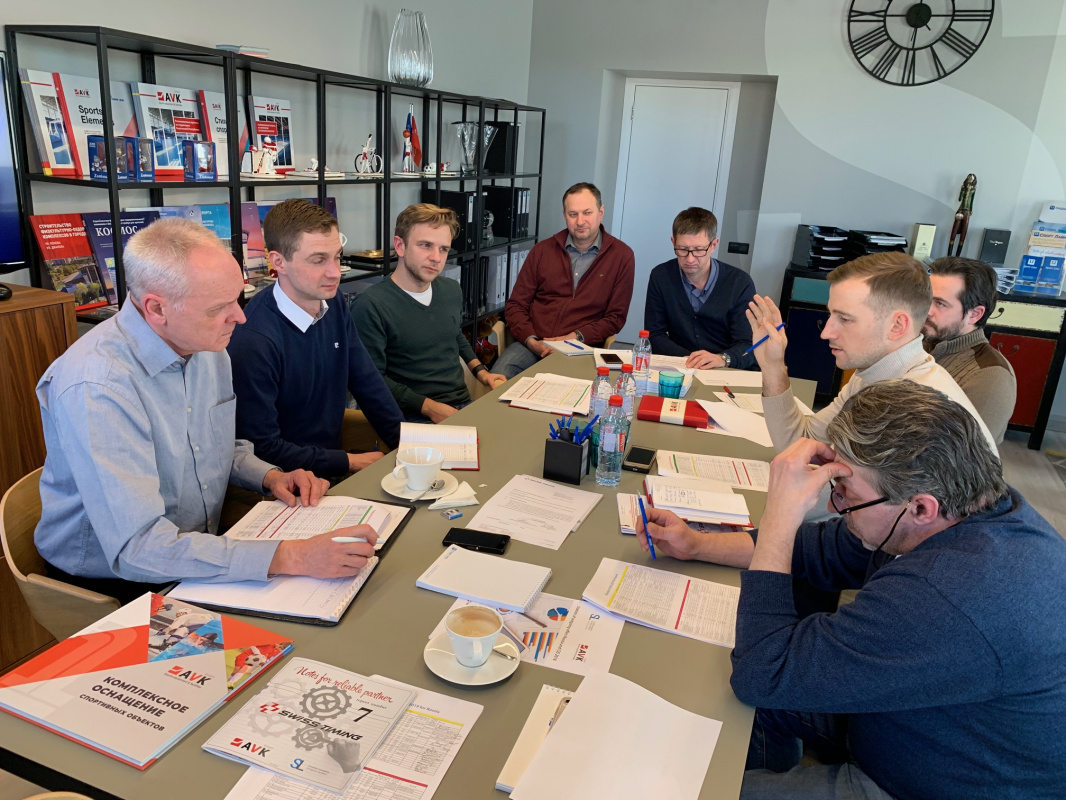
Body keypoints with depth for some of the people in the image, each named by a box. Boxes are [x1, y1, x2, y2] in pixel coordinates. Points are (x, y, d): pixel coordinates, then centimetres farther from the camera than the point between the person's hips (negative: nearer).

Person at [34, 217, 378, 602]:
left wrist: (269, 476, -5)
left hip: (200, 553, 7)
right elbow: (136, 549, -33)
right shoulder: (96, 387, -27)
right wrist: (288, 557, -39)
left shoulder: (208, 347, -1)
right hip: (113, 583, -7)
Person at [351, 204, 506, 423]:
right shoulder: (370, 306, -14)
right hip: (414, 420, -7)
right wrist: (429, 407, -17)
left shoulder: (452, 291, 9)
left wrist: (481, 371, 12)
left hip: (465, 406, 7)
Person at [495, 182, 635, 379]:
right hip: (532, 345, 2)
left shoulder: (621, 255, 5)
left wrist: (575, 338, -11)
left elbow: (616, 317, 4)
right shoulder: (542, 250, 12)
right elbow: (515, 305, 10)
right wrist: (531, 341, -9)